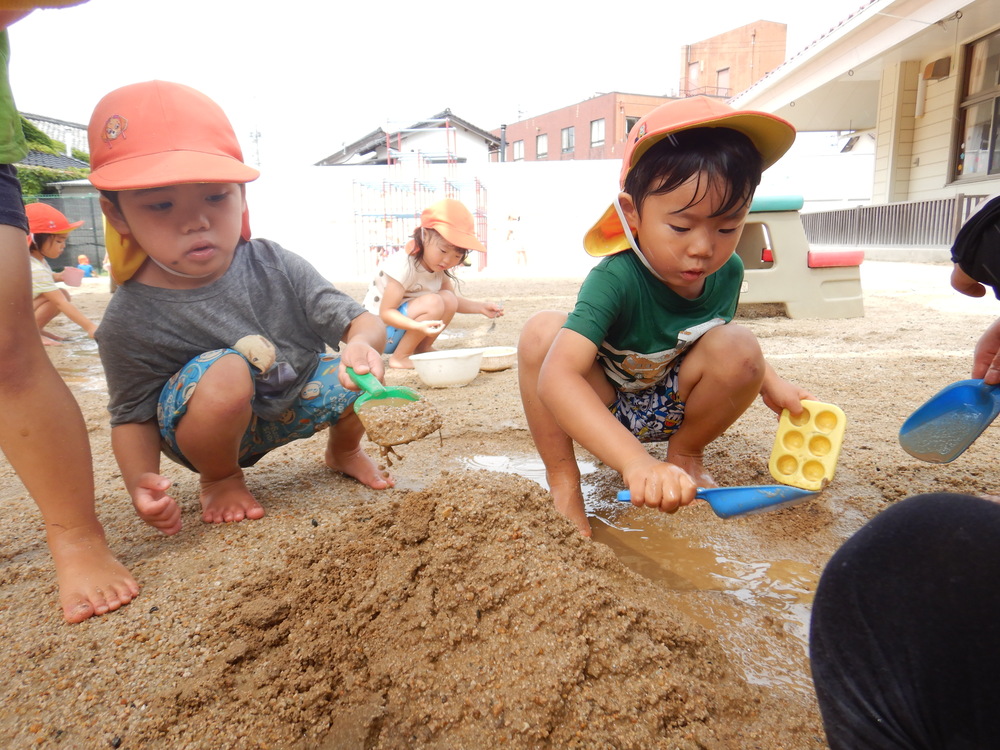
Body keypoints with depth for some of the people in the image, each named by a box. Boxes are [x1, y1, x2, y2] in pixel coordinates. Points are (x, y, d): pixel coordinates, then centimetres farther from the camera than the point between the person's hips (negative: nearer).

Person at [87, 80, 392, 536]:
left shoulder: (275, 266, -17)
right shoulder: (127, 322, -21)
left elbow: (360, 321, -17)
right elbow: (133, 417, -10)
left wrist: (363, 343, -42)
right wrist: (140, 481, -29)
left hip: (291, 404, 4)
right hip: (206, 431, -3)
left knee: (358, 376, -18)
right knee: (225, 371, -34)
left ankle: (343, 451, 18)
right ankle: (219, 478, -1)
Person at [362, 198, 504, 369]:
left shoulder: (439, 268, -2)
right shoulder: (403, 265, -26)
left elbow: (455, 300, 11)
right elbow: (386, 312, -26)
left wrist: (481, 307, -7)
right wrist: (419, 326, -42)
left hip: (405, 330, 8)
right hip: (380, 332, -8)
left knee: (449, 299, -9)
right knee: (433, 302, -27)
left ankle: (422, 349, 3)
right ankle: (399, 357, -16)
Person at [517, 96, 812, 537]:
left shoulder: (727, 272, -14)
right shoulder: (616, 279, -34)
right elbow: (556, 377, -49)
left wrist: (771, 384, -4)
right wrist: (636, 462, -60)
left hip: (671, 408, 4)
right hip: (601, 410, -4)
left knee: (739, 348, -25)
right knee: (543, 330, -32)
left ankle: (685, 455, 3)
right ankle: (561, 478, -16)